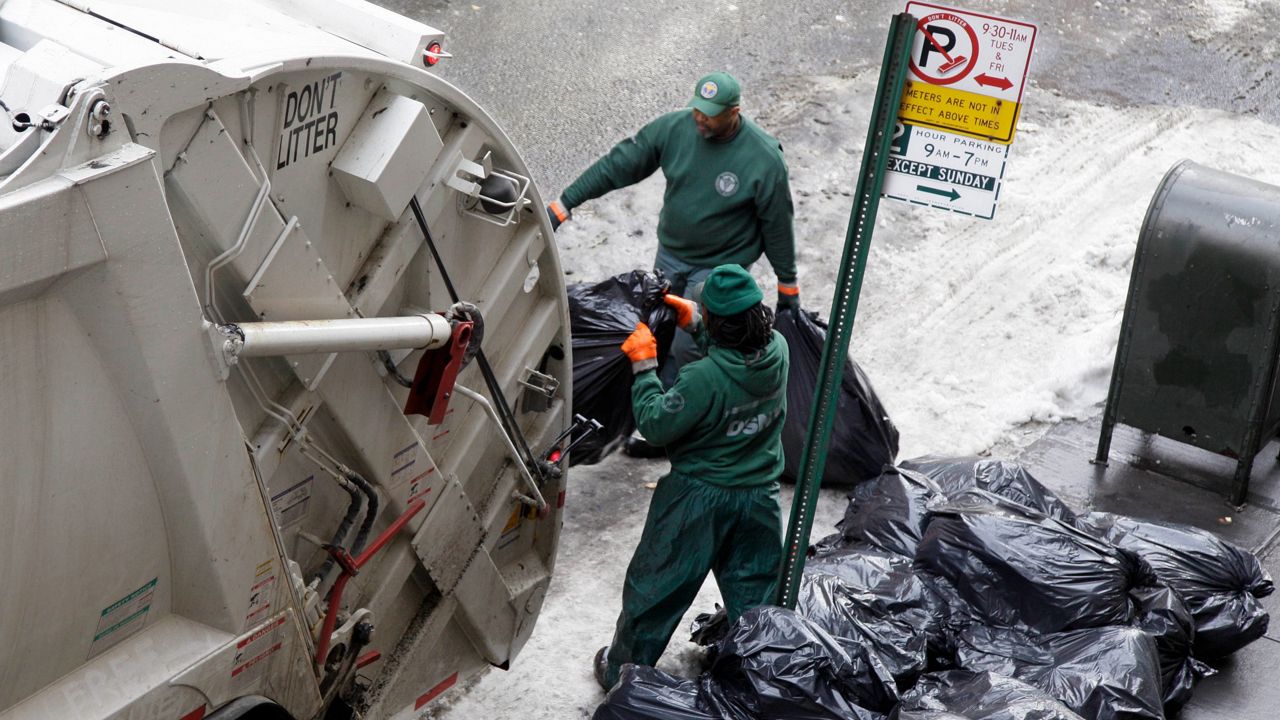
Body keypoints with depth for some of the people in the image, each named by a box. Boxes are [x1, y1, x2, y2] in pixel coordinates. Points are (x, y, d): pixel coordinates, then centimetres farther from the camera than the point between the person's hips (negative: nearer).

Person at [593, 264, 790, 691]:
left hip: (699, 498, -5)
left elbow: (655, 425, -18)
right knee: (754, 592, 20)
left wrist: (643, 366, -11)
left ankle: (622, 672, 32)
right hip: (760, 495, 5)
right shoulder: (777, 350, -13)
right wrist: (693, 322, 6)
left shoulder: (703, 379, -31)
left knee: (654, 587, 15)